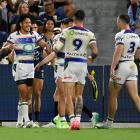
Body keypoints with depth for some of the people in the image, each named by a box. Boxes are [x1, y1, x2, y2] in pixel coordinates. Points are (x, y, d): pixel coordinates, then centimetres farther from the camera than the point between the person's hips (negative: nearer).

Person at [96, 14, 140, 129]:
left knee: (113, 96, 6)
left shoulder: (121, 35, -11)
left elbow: (118, 52, -20)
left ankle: (109, 122, 14)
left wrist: (112, 69, -23)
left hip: (121, 66, -6)